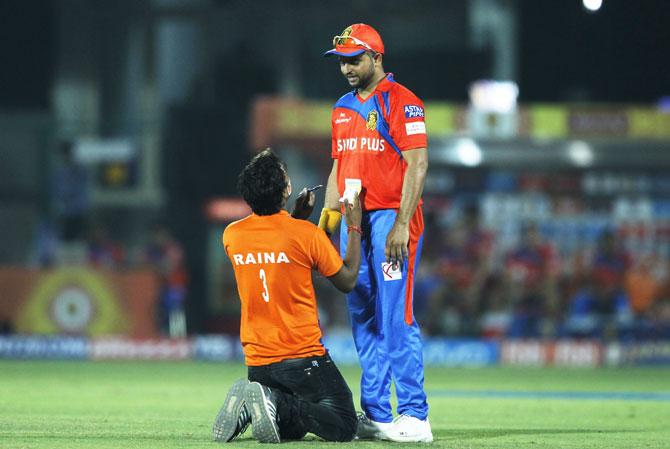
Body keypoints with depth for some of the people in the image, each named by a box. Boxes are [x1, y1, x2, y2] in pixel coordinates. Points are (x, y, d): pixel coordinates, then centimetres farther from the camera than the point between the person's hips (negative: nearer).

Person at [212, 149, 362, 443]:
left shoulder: (232, 235, 0)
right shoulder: (306, 234, -14)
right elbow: (347, 281, 0)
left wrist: (298, 217, 24)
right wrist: (354, 228, 9)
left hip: (257, 362, 6)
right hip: (303, 359, -5)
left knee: (292, 428, 23)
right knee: (343, 427, 3)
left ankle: (249, 404, -6)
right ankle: (278, 405, -19)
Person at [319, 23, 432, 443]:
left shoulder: (401, 101, -7)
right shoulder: (343, 108, 17)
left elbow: (417, 164, -14)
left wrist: (402, 225, -21)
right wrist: (328, 218, 12)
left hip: (391, 218, -8)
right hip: (354, 220, 8)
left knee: (396, 320, -11)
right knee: (364, 321, 8)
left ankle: (415, 417, -10)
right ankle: (375, 416, 11)